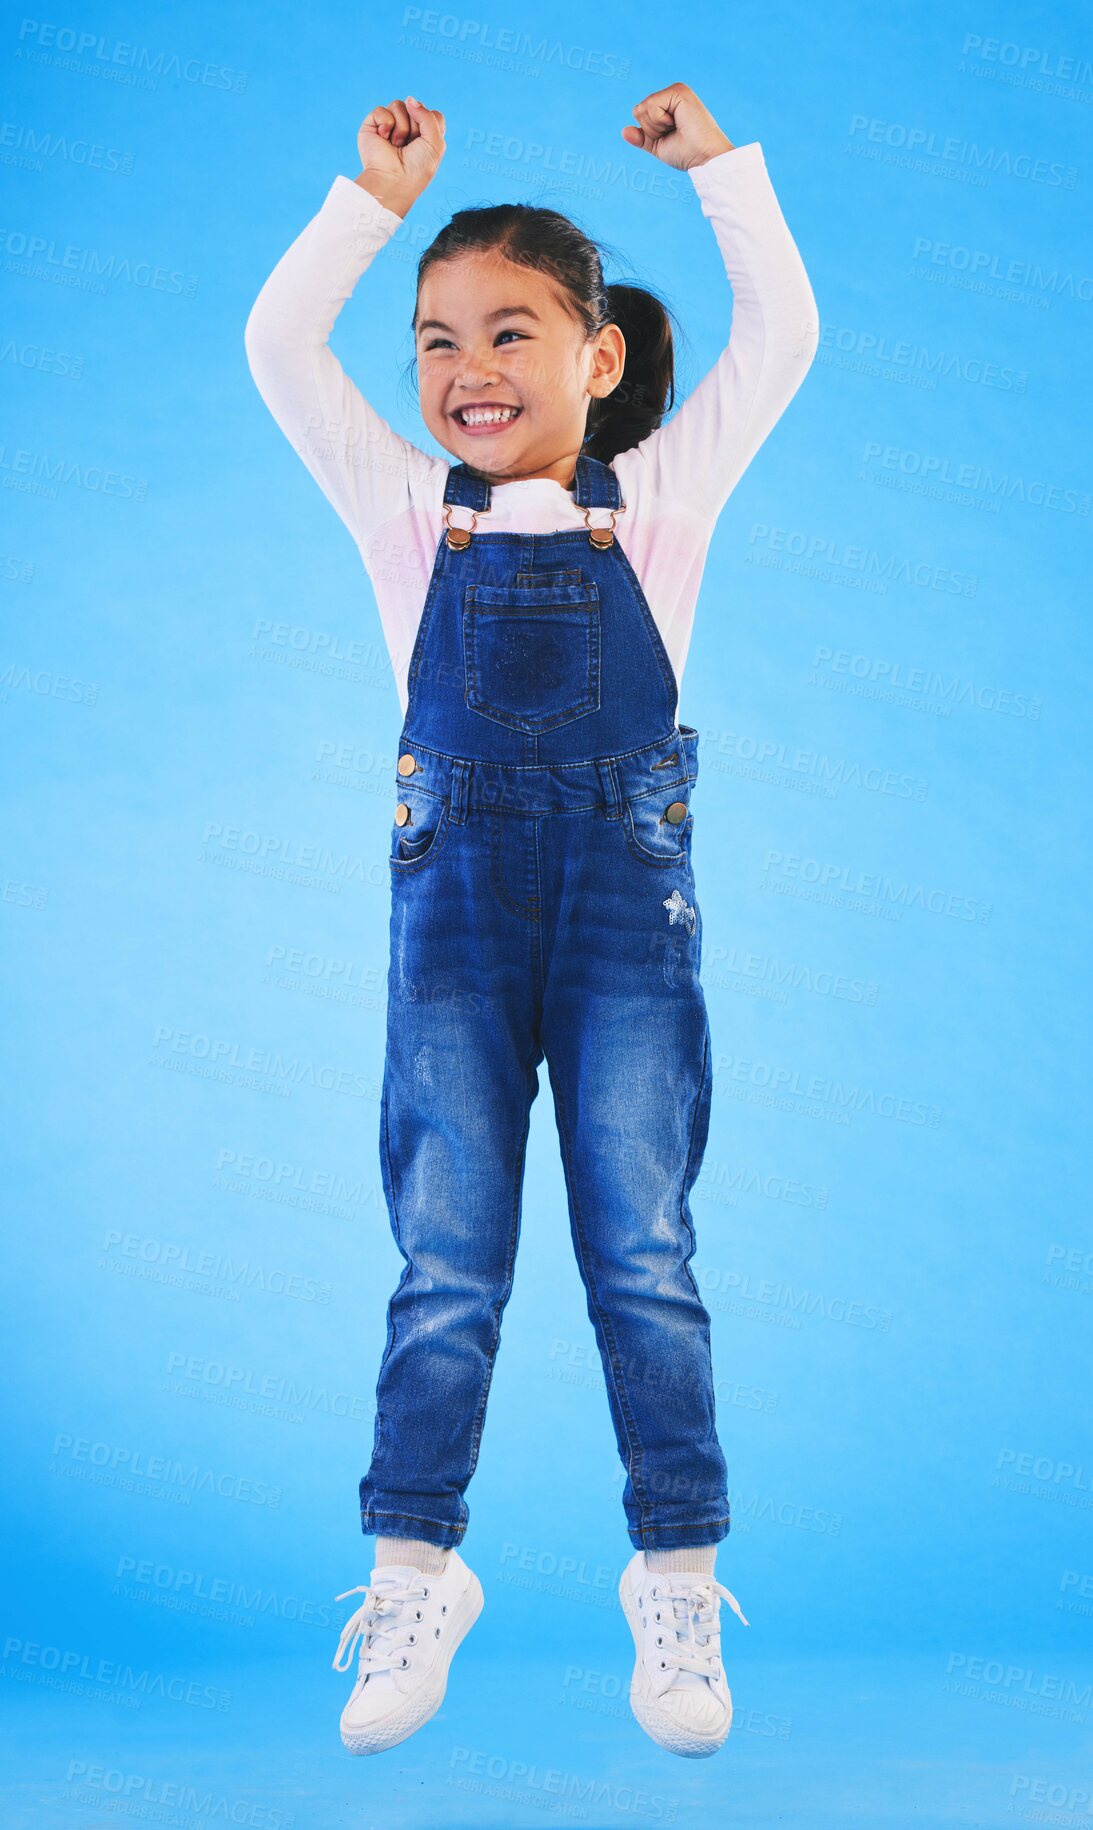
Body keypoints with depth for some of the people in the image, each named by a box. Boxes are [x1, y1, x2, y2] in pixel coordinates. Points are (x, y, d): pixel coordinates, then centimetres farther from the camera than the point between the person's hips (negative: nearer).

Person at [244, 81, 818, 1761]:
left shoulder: (659, 504, 9)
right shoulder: (410, 517, 10)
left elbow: (780, 338, 7)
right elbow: (280, 346, 7)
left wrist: (715, 162, 8)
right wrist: (381, 192, 4)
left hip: (628, 909, -1)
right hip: (456, 915, 1)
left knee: (643, 1256, -1)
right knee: (444, 1268, 1)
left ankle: (680, 1587, 10)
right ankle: (414, 1577, 13)